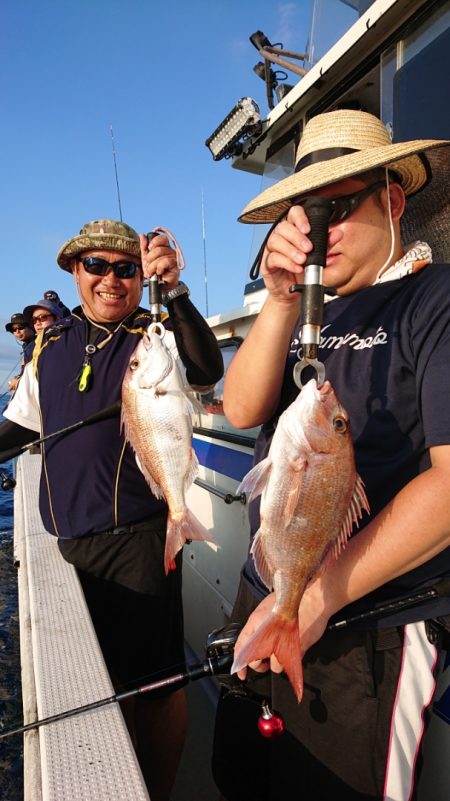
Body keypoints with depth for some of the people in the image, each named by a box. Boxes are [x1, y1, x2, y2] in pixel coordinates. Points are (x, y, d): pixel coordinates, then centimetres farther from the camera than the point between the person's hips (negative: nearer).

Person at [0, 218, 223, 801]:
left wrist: (174, 291, -35)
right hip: (70, 538, 5)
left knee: (155, 682, 5)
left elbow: (207, 372, -26)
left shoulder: (156, 338, -4)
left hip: (138, 535, -5)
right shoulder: (51, 344, 10)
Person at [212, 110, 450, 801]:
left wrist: (319, 595, -20)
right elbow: (243, 411, -4)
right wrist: (281, 301, -20)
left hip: (367, 634, -6)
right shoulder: (307, 308, 8)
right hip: (263, 605, 6)